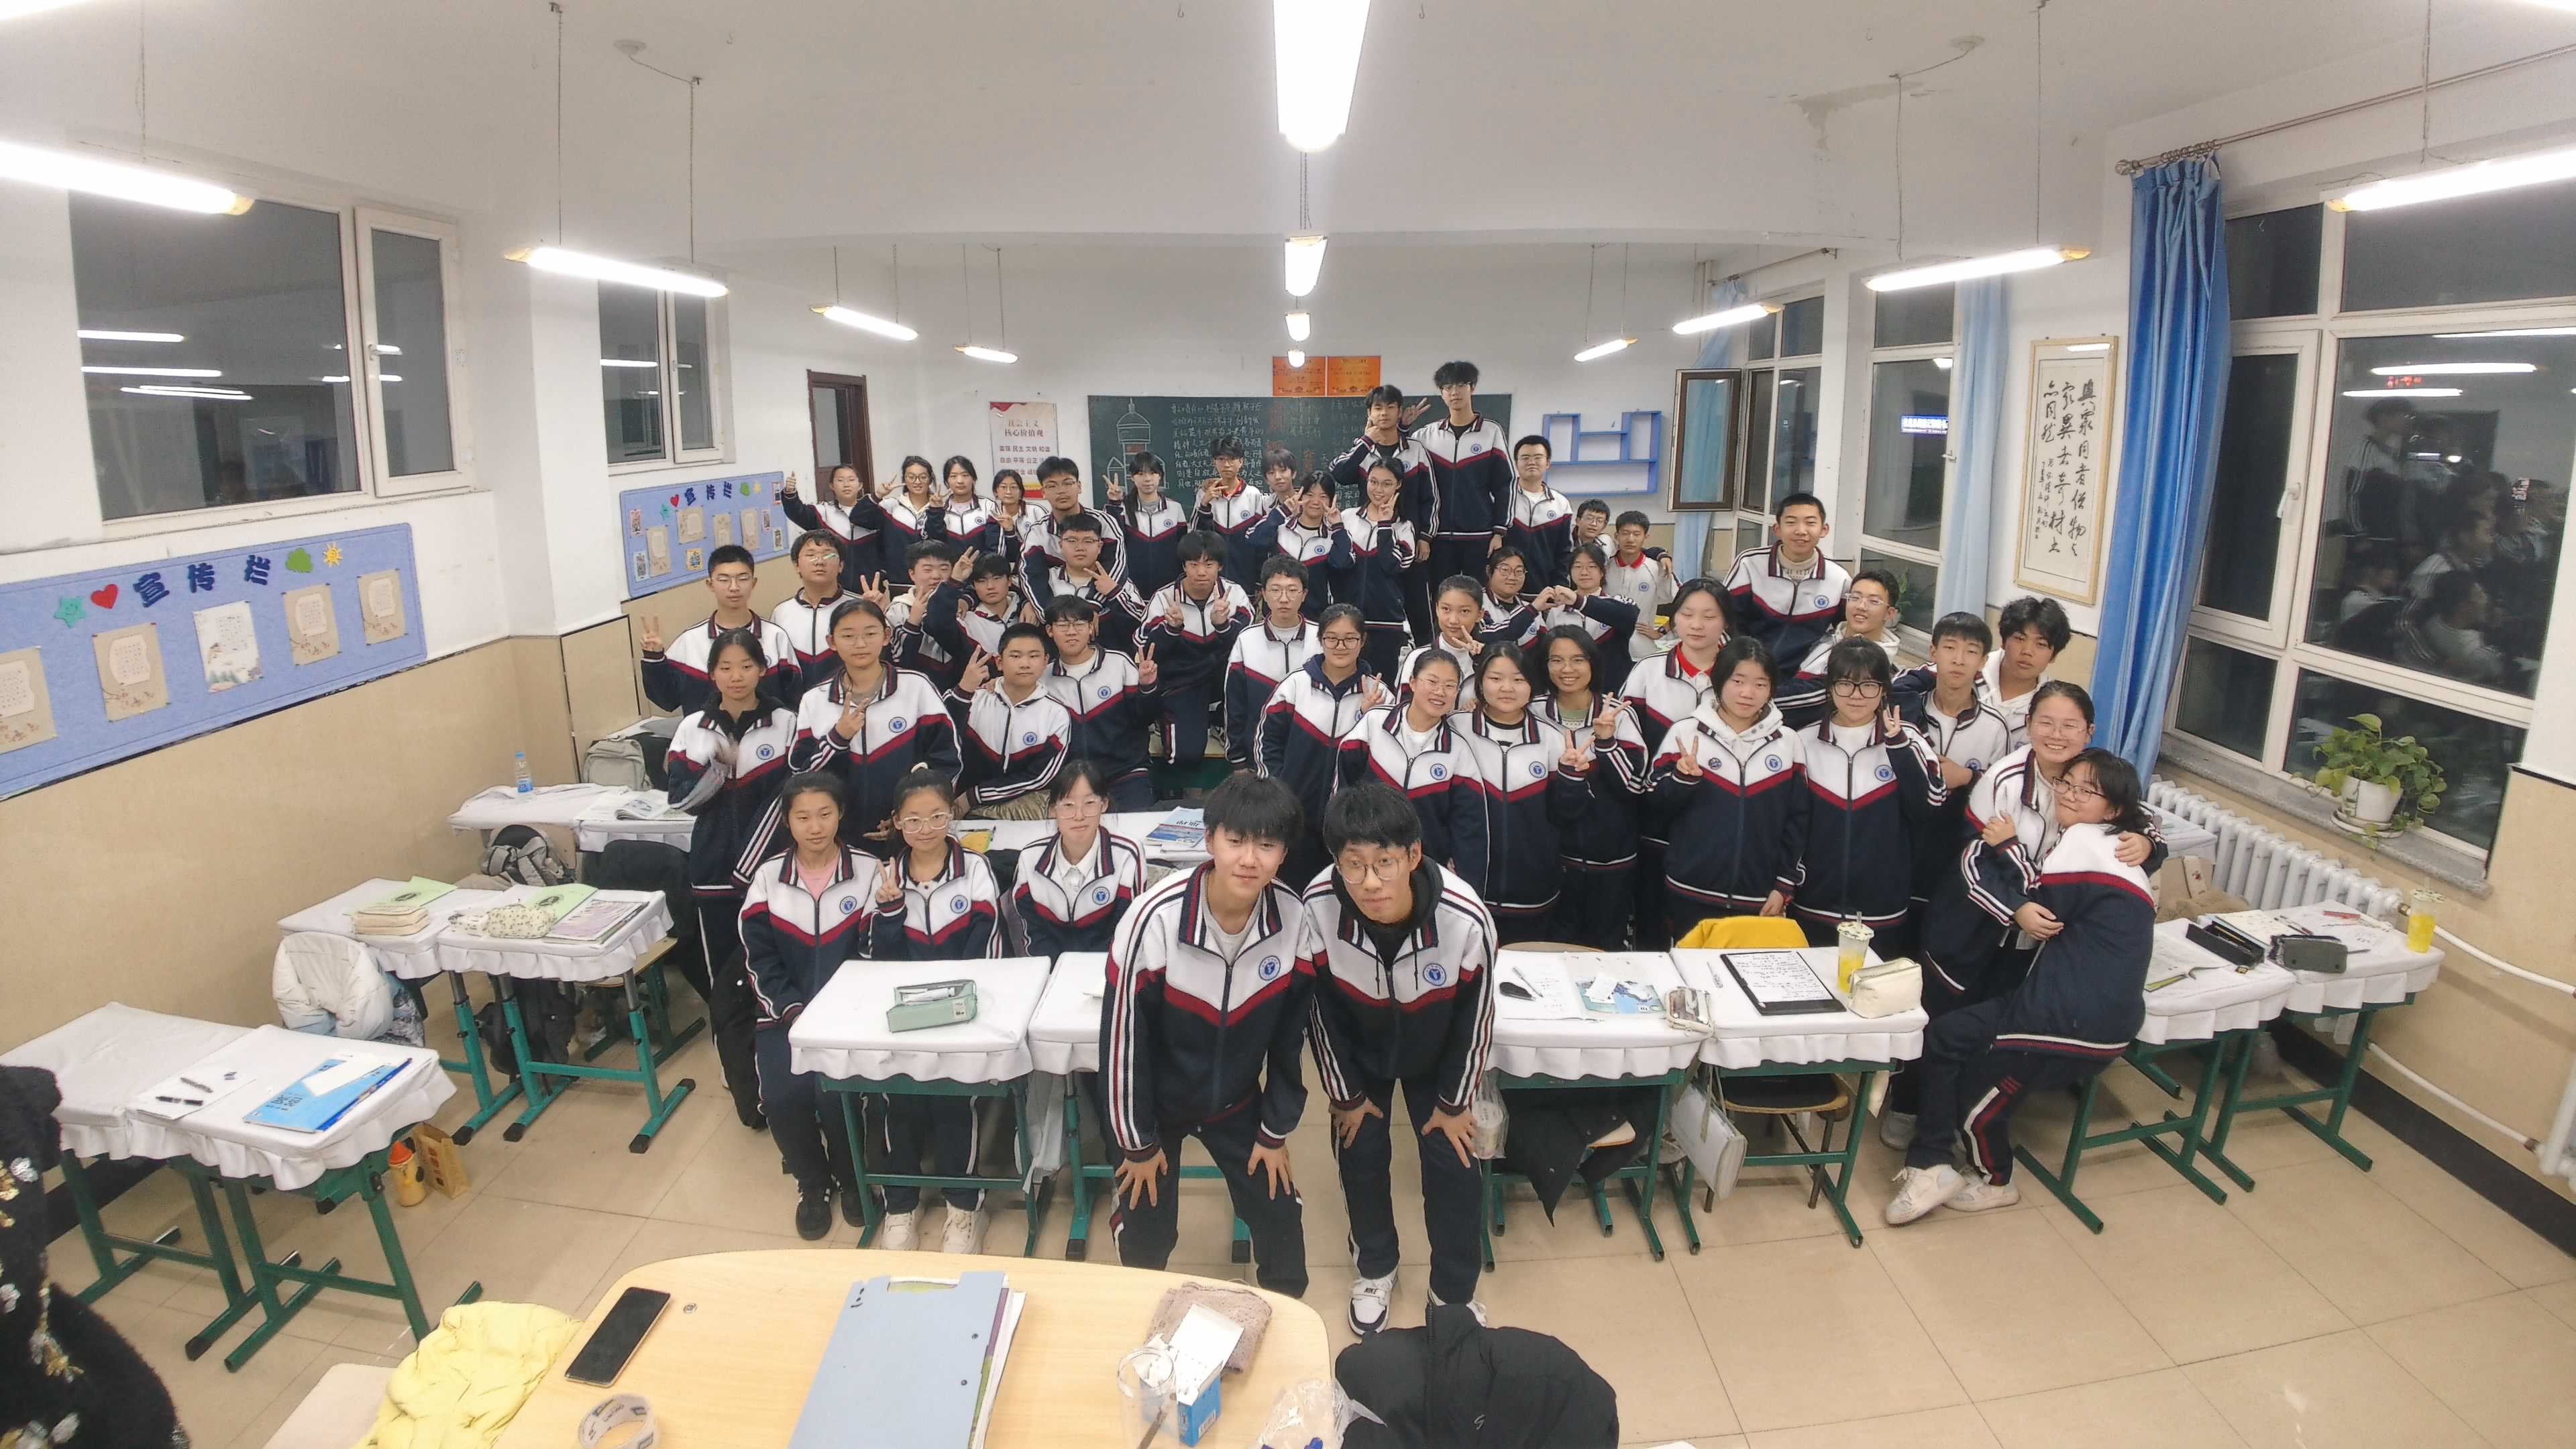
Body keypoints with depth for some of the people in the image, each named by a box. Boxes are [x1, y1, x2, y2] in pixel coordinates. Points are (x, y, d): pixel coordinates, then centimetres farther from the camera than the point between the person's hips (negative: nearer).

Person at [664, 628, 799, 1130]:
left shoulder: (786, 723, -2)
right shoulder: (694, 727, 5)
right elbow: (683, 796, -3)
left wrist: (753, 863, -13)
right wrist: (721, 763, -16)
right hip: (715, 869, 2)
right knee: (723, 982, 5)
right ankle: (742, 1082, 17)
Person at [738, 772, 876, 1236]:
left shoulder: (867, 871, -4)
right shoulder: (768, 877, 3)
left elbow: (873, 953, -5)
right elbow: (759, 958, 1)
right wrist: (793, 1010, -12)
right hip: (786, 1010, 2)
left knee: (833, 1091, -23)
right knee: (782, 1096, -19)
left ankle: (851, 1177, 9)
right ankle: (813, 1183, 12)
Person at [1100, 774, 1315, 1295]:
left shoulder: (1294, 919, -21)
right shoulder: (1156, 917, -32)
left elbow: (1290, 1033, -6)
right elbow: (1124, 1034, -20)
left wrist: (1276, 1130, 2)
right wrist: (1137, 1141, -10)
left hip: (1236, 1101, 3)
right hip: (1156, 1100, -3)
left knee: (1280, 1217, 11)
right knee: (1147, 1231, 9)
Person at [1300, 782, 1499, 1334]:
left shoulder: (1465, 918, -39)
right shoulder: (1318, 906, -37)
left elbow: (1474, 1018, -18)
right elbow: (1320, 1011, -18)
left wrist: (1454, 1102, -5)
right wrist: (1344, 1094, -5)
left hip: (1435, 1053, 0)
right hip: (1359, 1047, 1)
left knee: (1453, 1164, 5)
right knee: (1360, 1156, 11)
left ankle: (1455, 1292, 32)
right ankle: (1376, 1268, 41)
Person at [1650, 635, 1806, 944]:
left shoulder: (1788, 741, 3)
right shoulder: (1686, 733, -3)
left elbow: (1797, 821, 6)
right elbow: (1657, 808, -1)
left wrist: (1784, 887, 2)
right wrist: (1683, 778, -19)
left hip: (1759, 900, 2)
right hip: (1691, 895, -1)